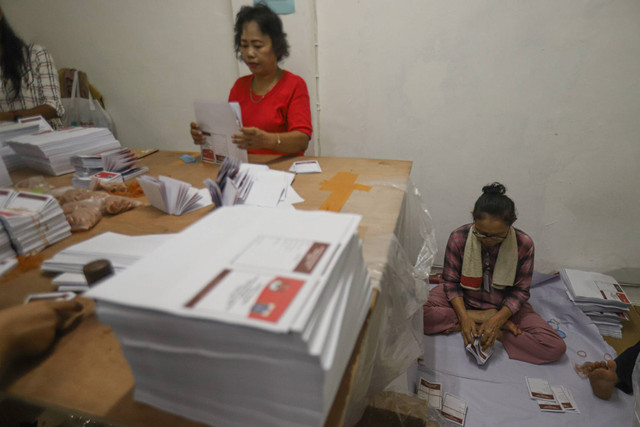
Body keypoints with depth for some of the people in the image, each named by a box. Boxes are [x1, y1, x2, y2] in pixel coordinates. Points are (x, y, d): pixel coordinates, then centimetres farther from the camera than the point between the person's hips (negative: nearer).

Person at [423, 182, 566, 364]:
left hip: (504, 306, 0)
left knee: (556, 348, -18)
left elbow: (520, 290, -11)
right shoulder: (458, 237, -19)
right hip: (462, 299, 0)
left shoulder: (524, 244, -18)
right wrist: (464, 317, -25)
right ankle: (486, 317, -13)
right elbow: (451, 281, -12)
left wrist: (498, 319, -26)